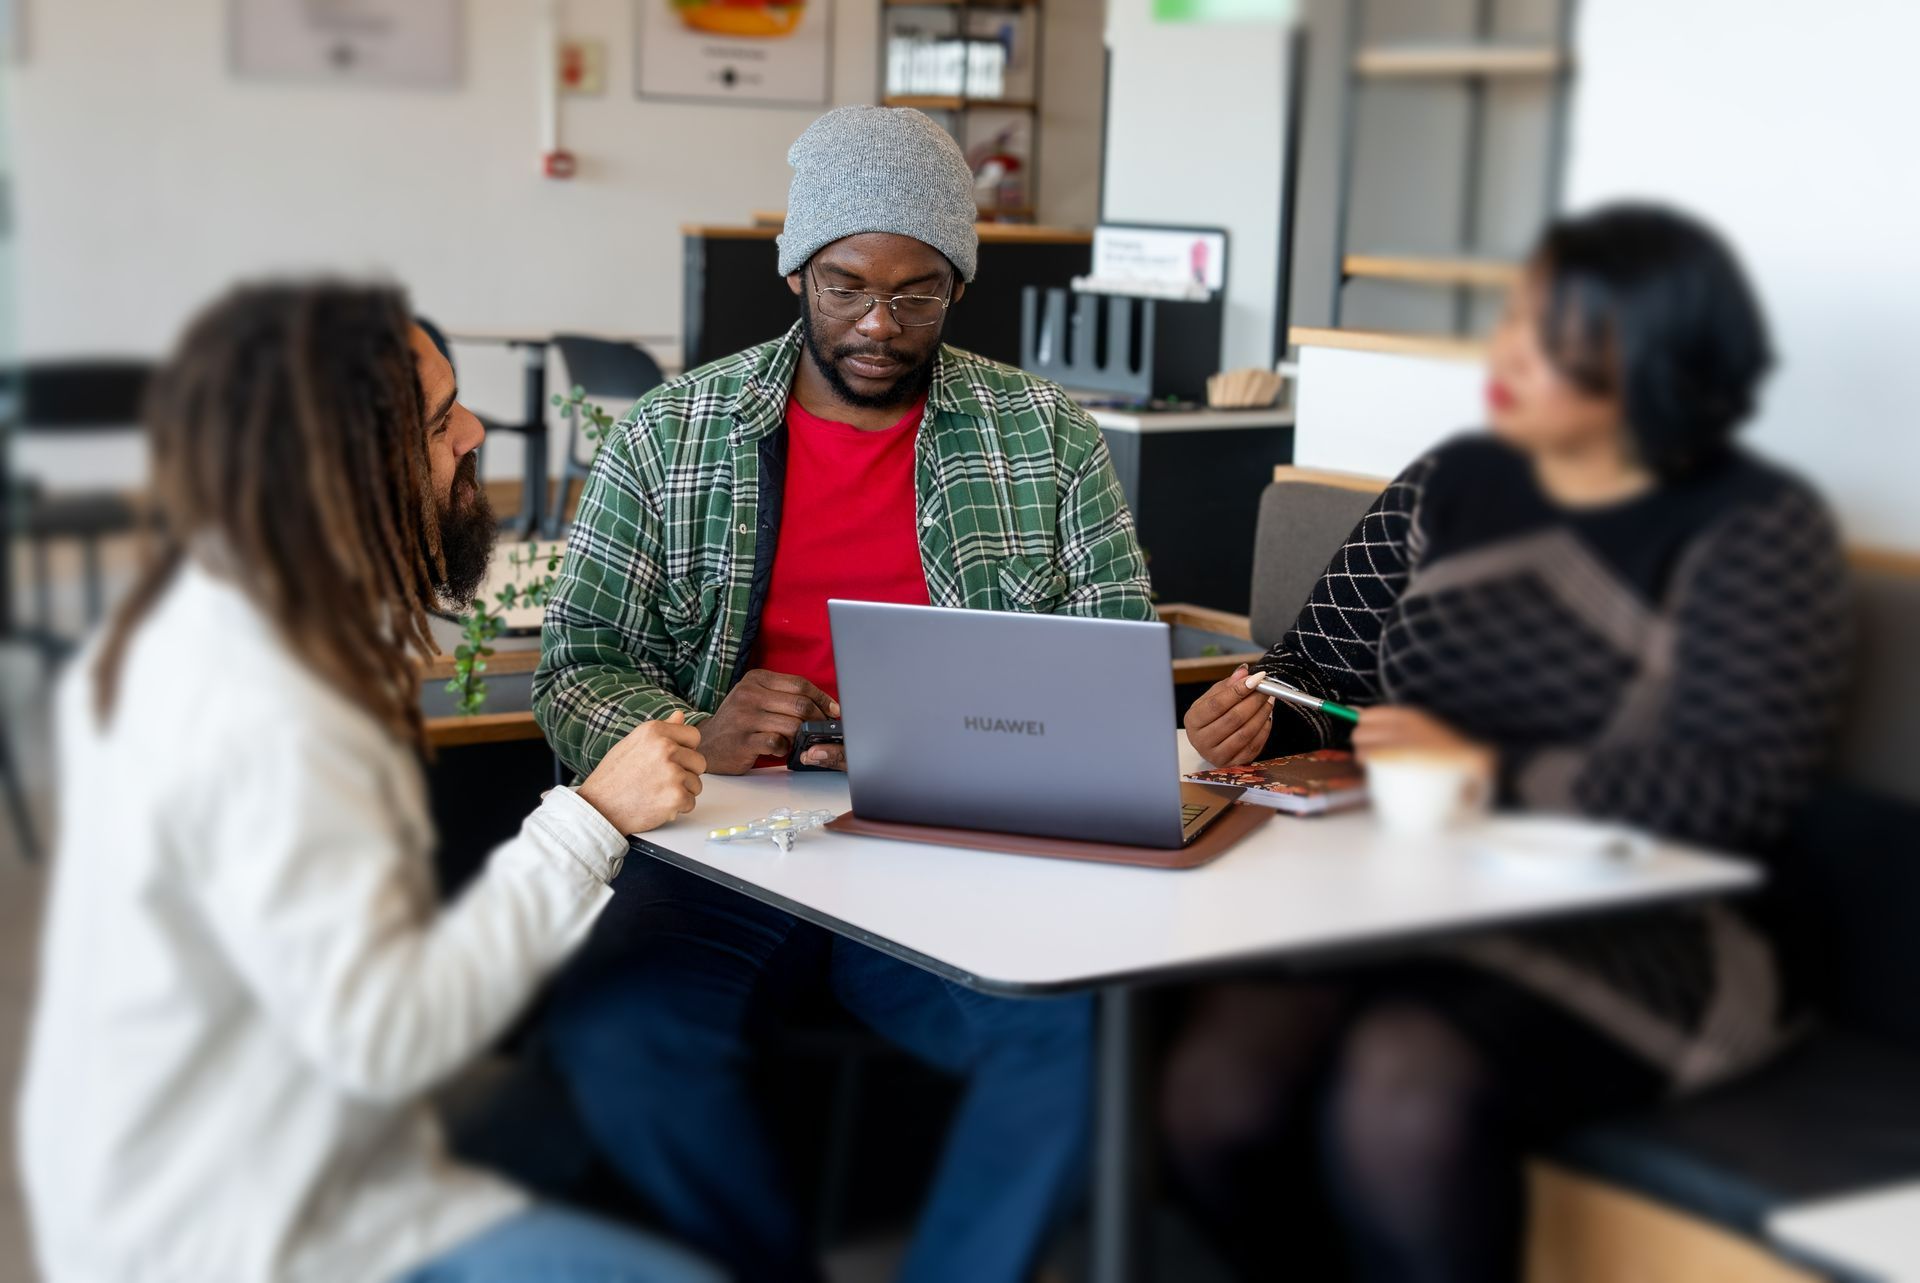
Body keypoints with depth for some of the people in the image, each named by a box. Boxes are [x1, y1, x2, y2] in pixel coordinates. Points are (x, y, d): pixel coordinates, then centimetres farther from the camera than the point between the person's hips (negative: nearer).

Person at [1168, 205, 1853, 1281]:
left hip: (1632, 937, -5)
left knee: (1402, 1087, -34)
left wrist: (1488, 769, -15)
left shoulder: (1760, 532, -1)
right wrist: (1263, 714, 0)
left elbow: (1733, 792, -12)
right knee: (1218, 1090, -23)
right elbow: (1331, 665, 23)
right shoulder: (1455, 484, 16)